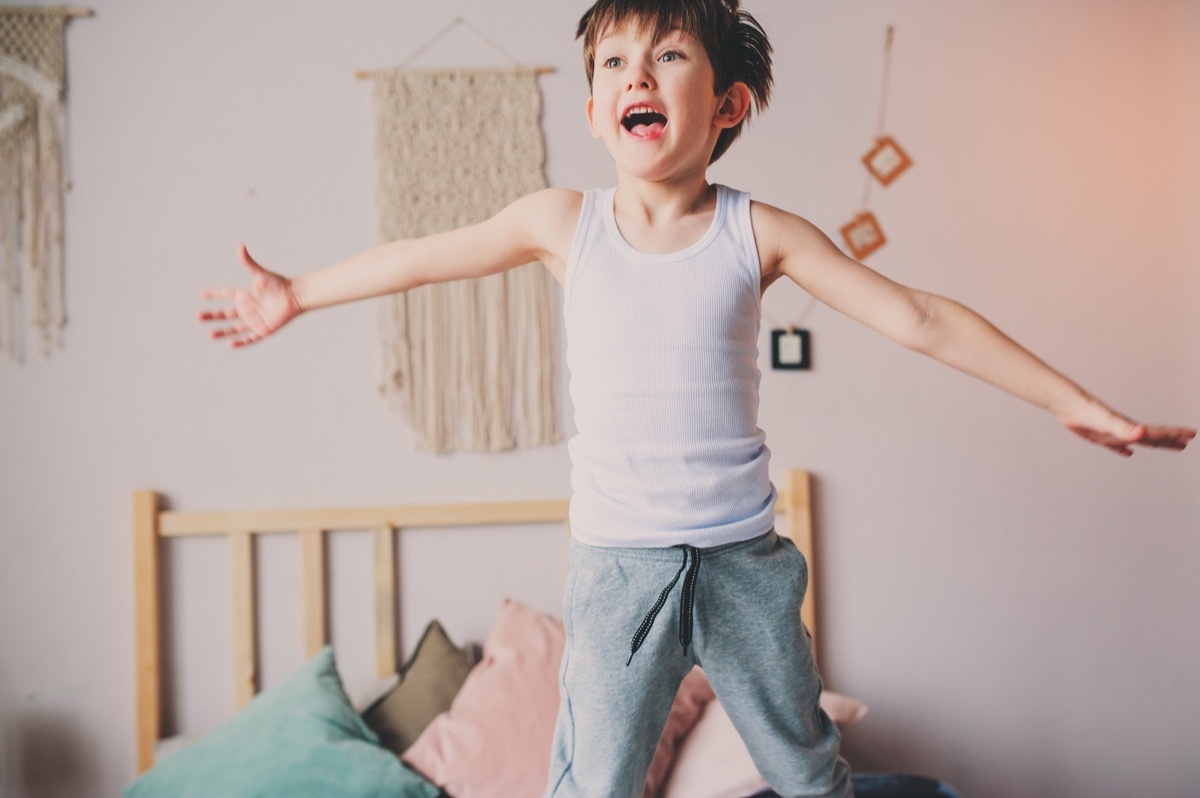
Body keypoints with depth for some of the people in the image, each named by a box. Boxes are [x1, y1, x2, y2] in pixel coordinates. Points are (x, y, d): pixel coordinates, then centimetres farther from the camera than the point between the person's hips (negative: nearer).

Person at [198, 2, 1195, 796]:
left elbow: (920, 318, -3)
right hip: (617, 563, 0)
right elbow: (422, 257, 10)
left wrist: (1075, 400, -2)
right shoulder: (563, 223, -3)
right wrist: (295, 295, 19)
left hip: (743, 560, 1)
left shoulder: (759, 234, -6)